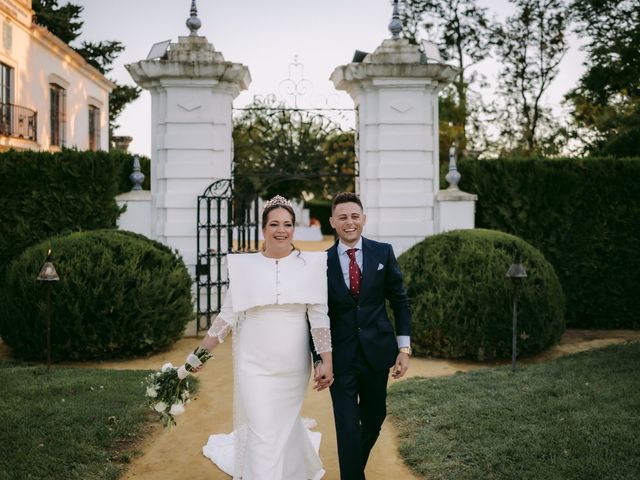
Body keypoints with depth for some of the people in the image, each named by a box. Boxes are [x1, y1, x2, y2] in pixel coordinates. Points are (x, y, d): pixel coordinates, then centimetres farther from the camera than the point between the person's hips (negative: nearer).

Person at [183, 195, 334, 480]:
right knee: (262, 432, -2)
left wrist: (327, 361, -8)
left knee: (285, 423, 16)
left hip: (293, 364, 1)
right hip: (254, 363, -1)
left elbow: (319, 315, -3)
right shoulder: (245, 266, -1)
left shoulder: (310, 265, -2)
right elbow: (228, 315, 2)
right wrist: (200, 354, 0)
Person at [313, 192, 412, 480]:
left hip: (376, 352, 2)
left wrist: (404, 348, -2)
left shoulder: (383, 253, 0)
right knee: (348, 427, -3)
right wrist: (319, 359, -6)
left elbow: (399, 301, 3)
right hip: (341, 357, -2)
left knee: (374, 418, 18)